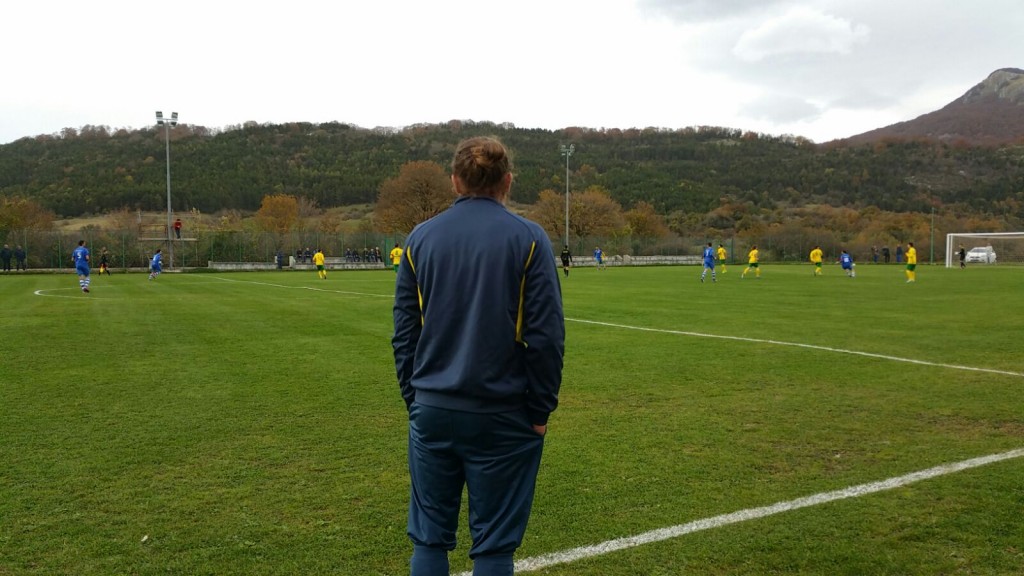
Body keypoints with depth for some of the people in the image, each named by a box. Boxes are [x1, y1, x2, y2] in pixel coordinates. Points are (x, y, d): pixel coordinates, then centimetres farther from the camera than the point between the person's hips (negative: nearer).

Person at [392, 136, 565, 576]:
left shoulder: (421, 238, 4)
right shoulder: (527, 238, -5)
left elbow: (404, 332, 6)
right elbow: (545, 334, -9)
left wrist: (415, 399, 14)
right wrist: (540, 409, 0)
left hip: (432, 409, 3)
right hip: (502, 414, -2)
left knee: (429, 538, 15)